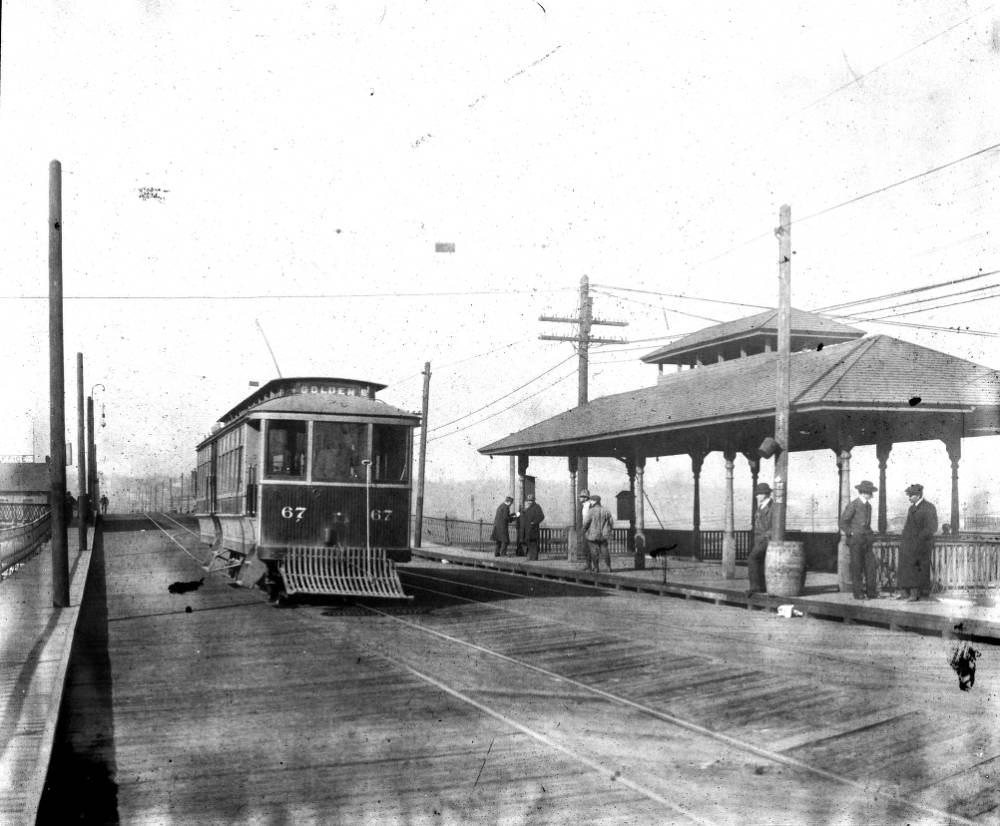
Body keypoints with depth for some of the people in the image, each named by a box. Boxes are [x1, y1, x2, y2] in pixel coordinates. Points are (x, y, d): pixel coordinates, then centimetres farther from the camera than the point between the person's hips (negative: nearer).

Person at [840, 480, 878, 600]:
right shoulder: (853, 505, -9)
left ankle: (871, 591, 5)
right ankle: (858, 592, 3)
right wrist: (850, 534, -9)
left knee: (870, 565, 2)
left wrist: (869, 534, 15)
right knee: (857, 566, -2)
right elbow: (843, 522, -9)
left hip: (867, 539, 7)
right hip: (855, 540, -7)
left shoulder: (868, 505, 13)